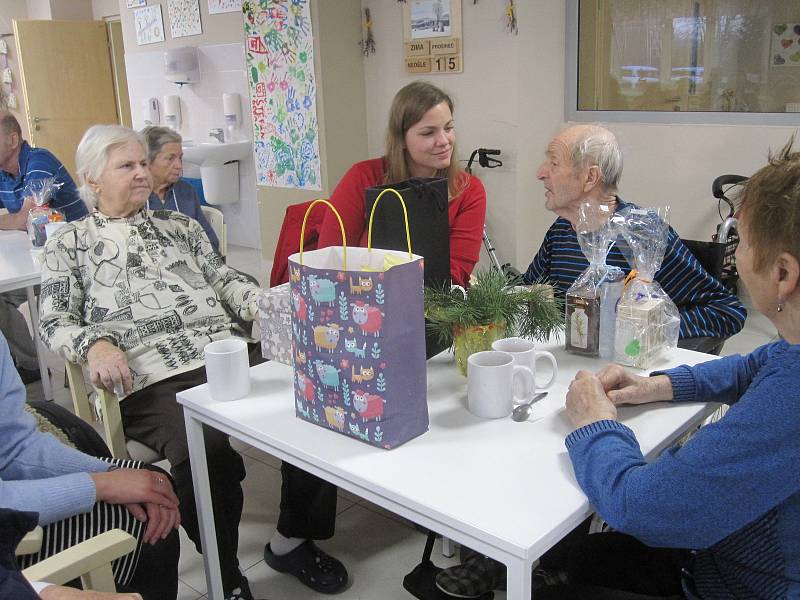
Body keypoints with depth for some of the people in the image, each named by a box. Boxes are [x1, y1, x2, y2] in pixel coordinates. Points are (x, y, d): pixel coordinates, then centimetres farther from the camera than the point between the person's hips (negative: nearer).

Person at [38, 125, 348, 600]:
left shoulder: (179, 225, 25)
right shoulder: (70, 245, 16)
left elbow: (225, 280, 19)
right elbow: (55, 321, 9)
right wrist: (95, 345, -14)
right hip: (150, 380, -4)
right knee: (205, 453, -34)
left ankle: (294, 540, -1)